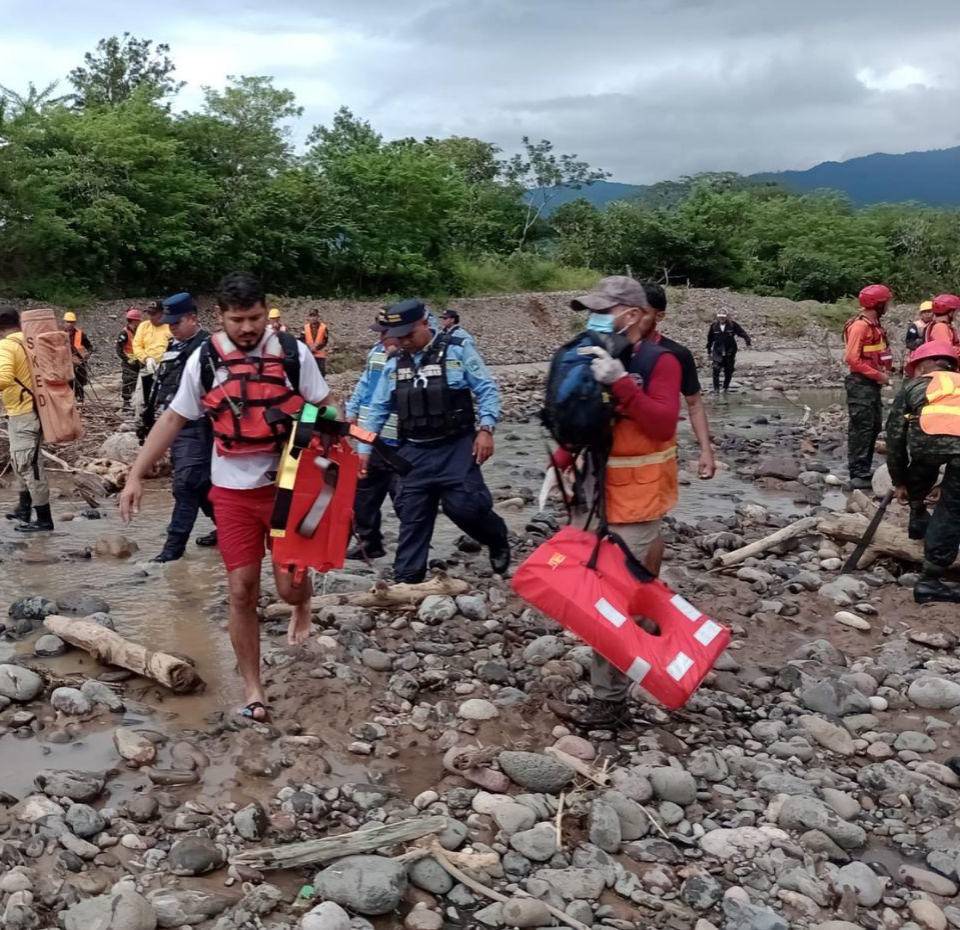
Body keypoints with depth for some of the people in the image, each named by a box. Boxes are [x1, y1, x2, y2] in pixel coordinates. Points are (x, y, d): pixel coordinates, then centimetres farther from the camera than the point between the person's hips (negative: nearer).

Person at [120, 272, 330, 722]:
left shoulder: (293, 353, -6)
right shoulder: (203, 360, -3)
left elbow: (324, 411, 2)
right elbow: (172, 419, 4)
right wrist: (135, 475, 0)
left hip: (287, 484, -1)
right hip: (232, 491, 1)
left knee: (290, 584, -1)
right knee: (241, 591, 2)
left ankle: (302, 604, 38)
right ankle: (252, 687, 16)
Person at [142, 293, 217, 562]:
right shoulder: (174, 346, 17)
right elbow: (160, 384, 25)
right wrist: (148, 416, 24)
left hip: (195, 428, -9)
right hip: (173, 426, 9)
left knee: (186, 484, -8)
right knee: (201, 482, 16)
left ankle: (175, 544, -5)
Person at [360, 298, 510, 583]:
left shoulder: (457, 350, -4)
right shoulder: (394, 364, 10)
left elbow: (486, 390, -5)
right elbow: (378, 410, 15)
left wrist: (486, 429, -16)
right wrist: (364, 449, 11)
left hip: (456, 447, -4)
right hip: (415, 452, 4)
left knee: (464, 505, -14)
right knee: (411, 516, 4)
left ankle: (498, 540, 17)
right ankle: (407, 578, 13)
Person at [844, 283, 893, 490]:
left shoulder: (874, 324, 14)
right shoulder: (860, 325, -15)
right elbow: (852, 359, -20)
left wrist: (884, 372, 4)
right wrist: (879, 375, -17)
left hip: (872, 383, 10)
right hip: (861, 383, -10)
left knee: (874, 426, 14)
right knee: (861, 428, -8)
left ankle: (864, 470, 22)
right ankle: (859, 475, -5)